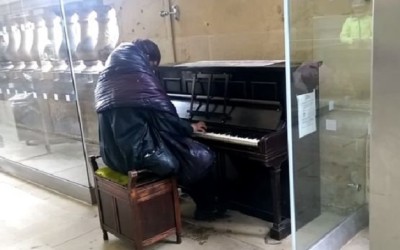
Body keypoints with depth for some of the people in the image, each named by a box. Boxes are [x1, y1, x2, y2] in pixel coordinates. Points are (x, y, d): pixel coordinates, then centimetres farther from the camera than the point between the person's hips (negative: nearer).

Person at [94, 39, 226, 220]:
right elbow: (168, 120, -10)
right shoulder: (141, 79, -14)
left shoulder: (106, 81, 10)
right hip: (140, 155, -9)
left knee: (186, 152, 27)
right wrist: (190, 128, 10)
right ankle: (208, 207, 28)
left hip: (115, 155, 9)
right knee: (202, 157, 11)